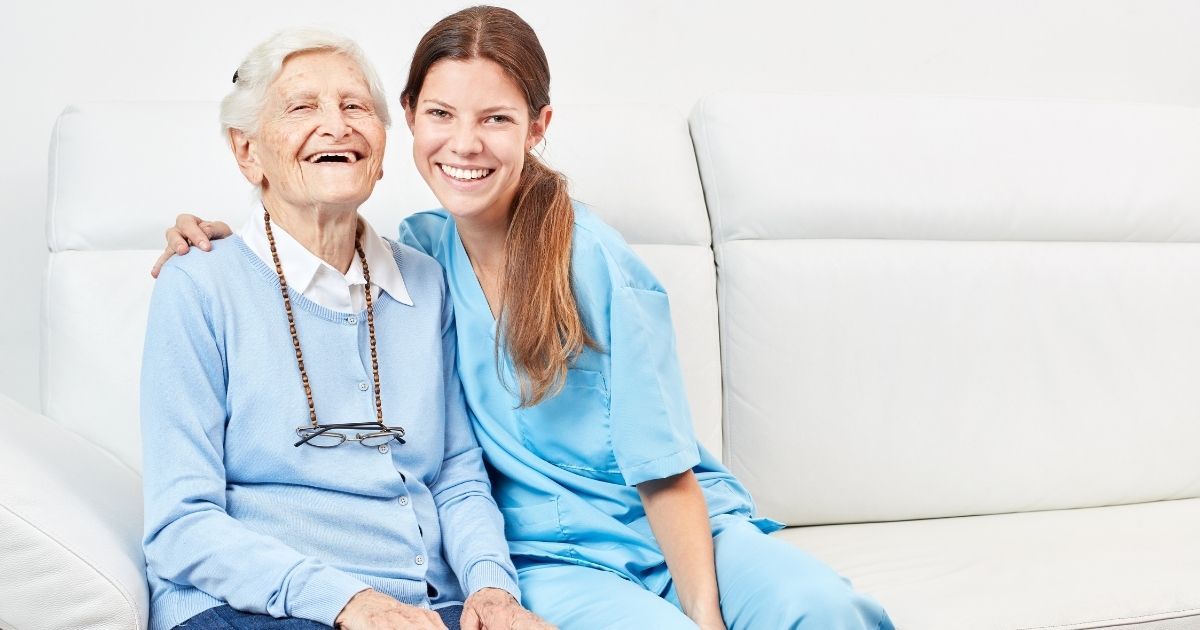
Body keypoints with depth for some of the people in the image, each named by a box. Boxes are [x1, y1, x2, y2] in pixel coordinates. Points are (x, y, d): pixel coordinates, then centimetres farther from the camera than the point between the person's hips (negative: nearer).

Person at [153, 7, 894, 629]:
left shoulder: (599, 264, -8)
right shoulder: (418, 251, 3)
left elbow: (665, 471, -9)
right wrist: (212, 245, 3)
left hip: (679, 527, -1)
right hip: (554, 556, 2)